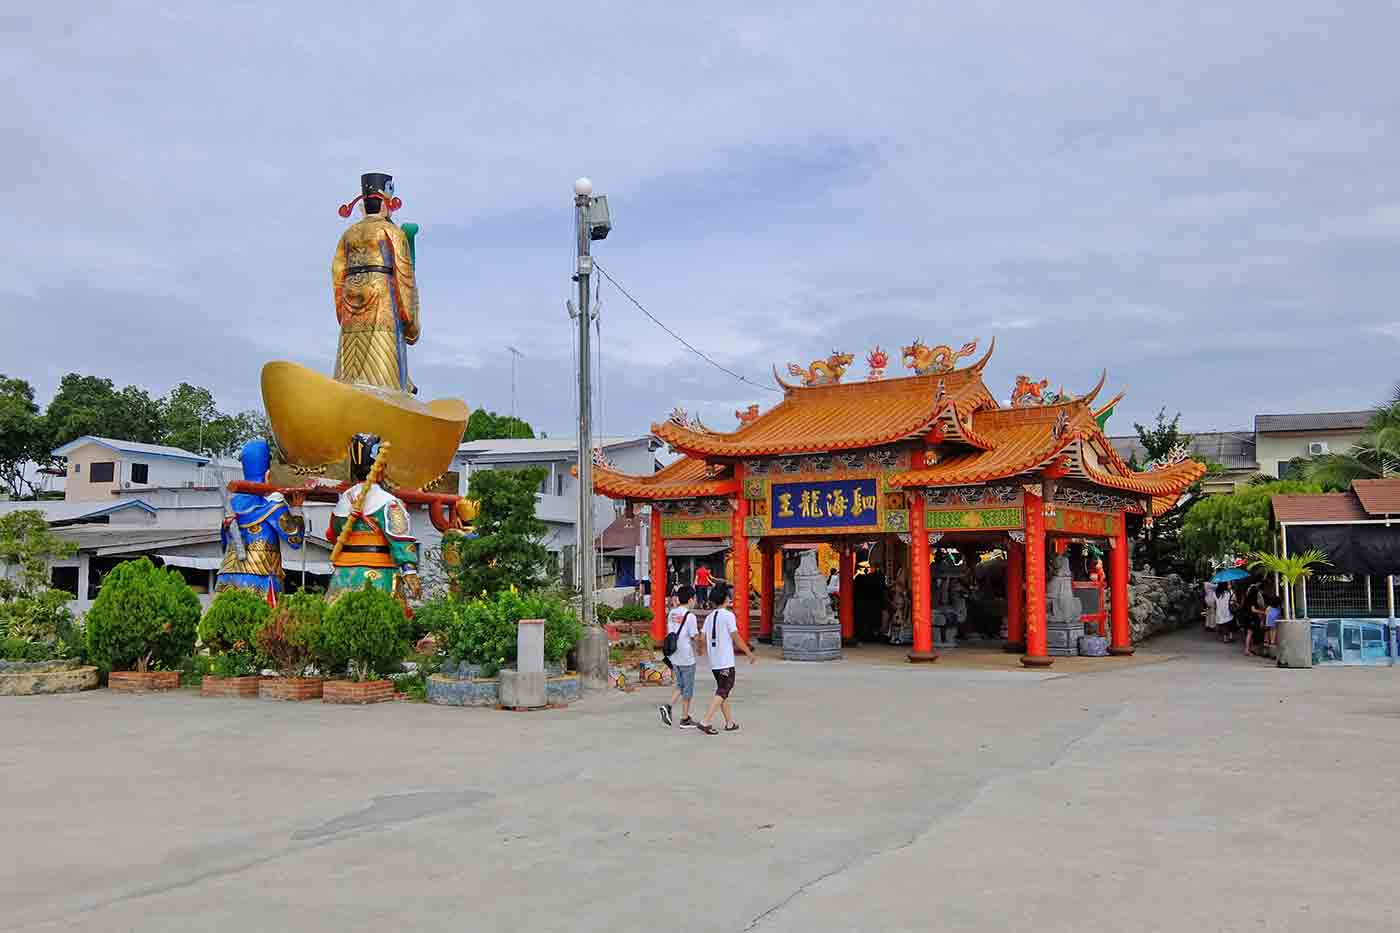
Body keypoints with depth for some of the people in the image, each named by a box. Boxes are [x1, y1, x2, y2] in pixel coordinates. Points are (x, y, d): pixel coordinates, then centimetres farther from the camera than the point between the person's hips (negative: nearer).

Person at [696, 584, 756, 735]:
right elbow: (736, 637, -13)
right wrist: (750, 653, -5)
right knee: (722, 692, -5)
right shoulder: (728, 615, -11)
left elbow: (702, 637, 8)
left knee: (722, 691, 16)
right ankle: (706, 722, -14)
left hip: (714, 661, 8)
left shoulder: (710, 616, 10)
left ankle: (730, 723, 22)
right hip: (726, 661, -8)